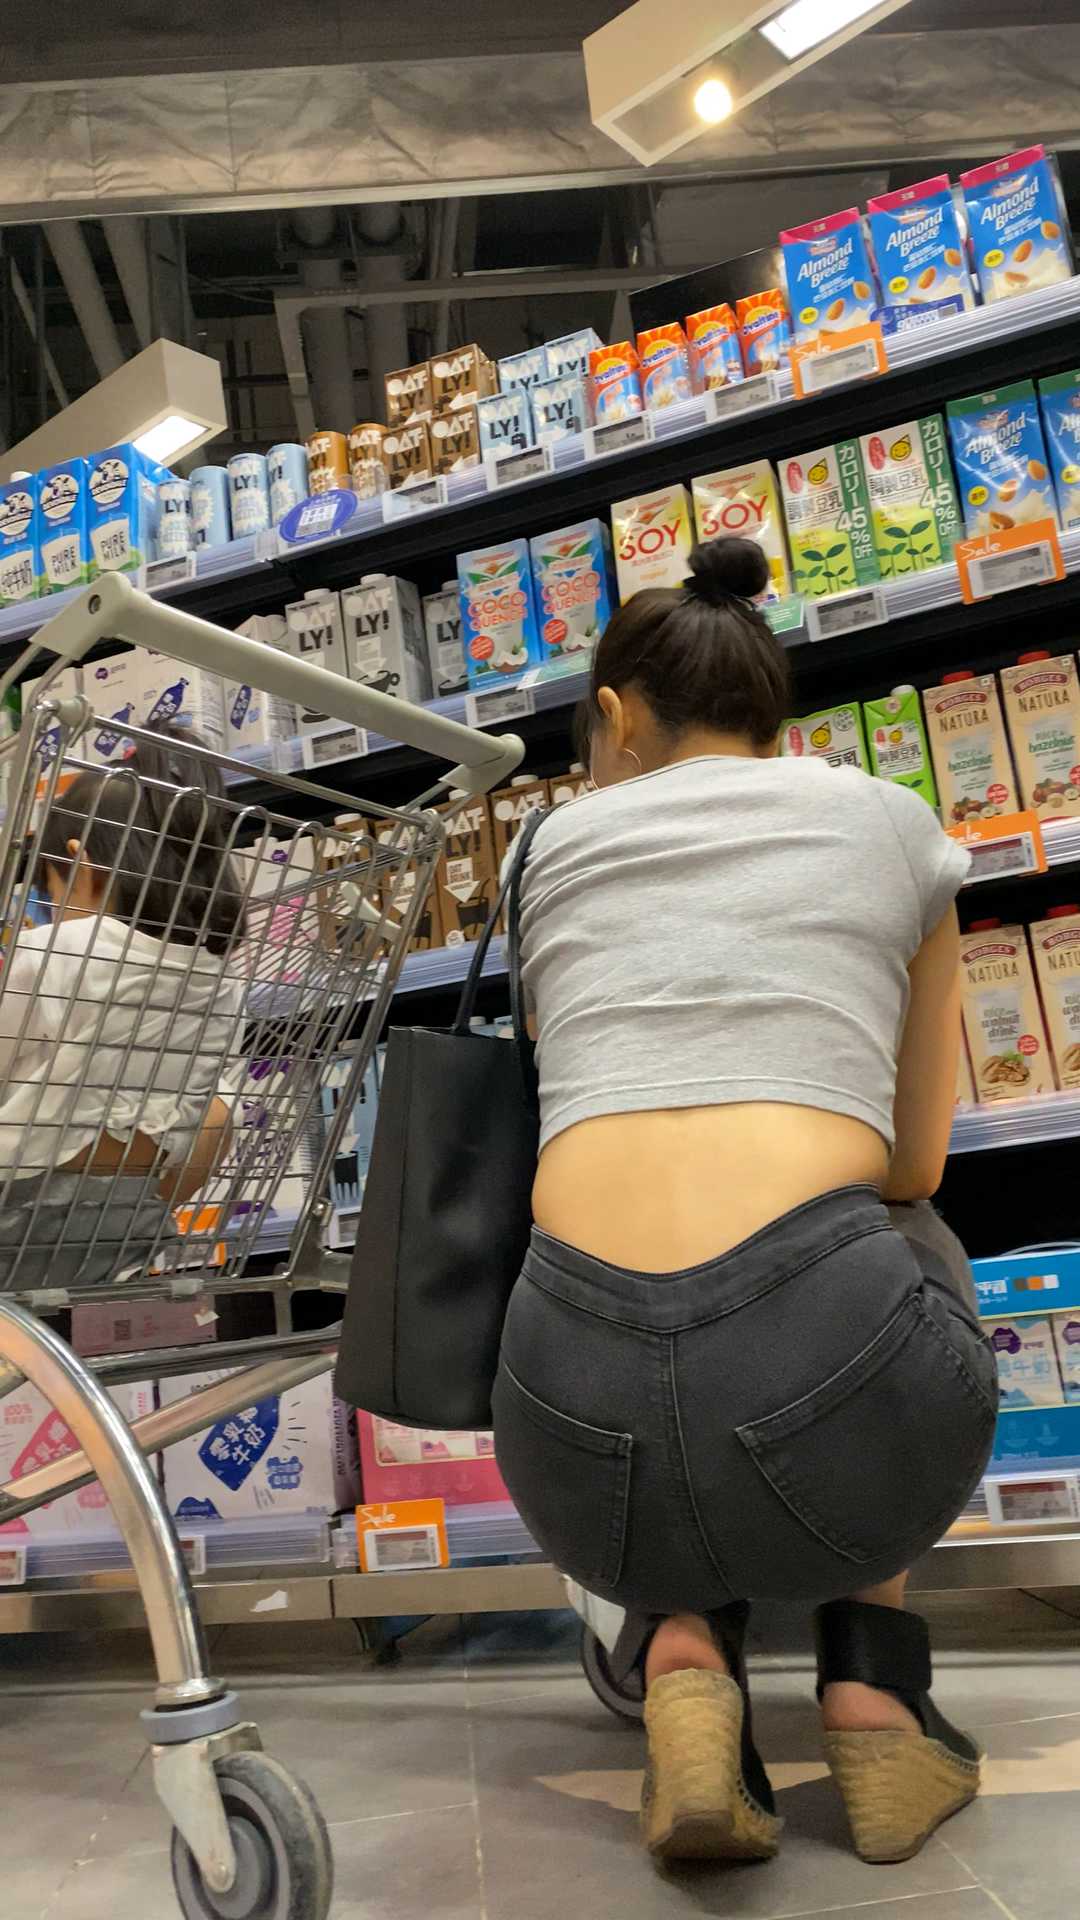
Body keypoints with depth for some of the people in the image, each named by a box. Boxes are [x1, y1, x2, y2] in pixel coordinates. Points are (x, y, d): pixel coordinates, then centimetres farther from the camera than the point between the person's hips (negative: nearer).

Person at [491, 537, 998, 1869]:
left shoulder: (556, 843, 20)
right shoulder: (890, 820, 17)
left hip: (579, 1407, 1)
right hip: (832, 1374, 0)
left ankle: (684, 1653, 11)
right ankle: (871, 1685, 20)